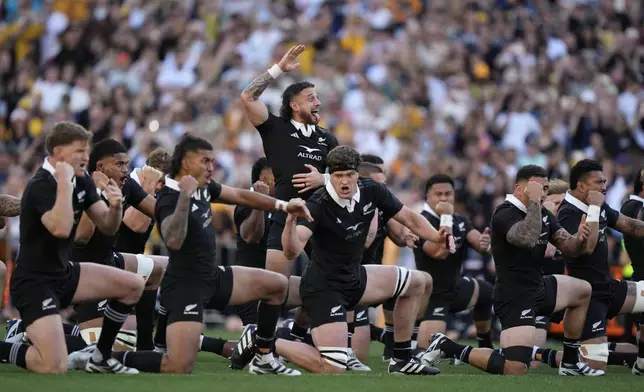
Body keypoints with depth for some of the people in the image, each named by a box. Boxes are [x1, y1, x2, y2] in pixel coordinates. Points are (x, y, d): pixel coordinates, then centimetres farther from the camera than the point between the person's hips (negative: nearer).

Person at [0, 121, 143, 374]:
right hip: (34, 282, -9)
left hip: (63, 274, 9)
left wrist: (116, 206, -15)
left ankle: (101, 357, 14)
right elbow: (61, 229, -38)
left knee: (133, 286, 4)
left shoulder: (81, 180, 5)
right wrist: (64, 183, -35)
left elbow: (108, 227, 6)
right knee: (55, 367, -23)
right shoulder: (41, 186, -21)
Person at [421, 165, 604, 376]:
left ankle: (570, 363, 28)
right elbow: (528, 239, -40)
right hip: (515, 297, -10)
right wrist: (533, 201, -32)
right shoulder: (505, 214, -20)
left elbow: (568, 246, 8)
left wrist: (580, 239, -14)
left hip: (538, 288, 10)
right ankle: (448, 347, -8)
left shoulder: (543, 214, 8)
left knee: (583, 290, 27)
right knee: (515, 371, -23)